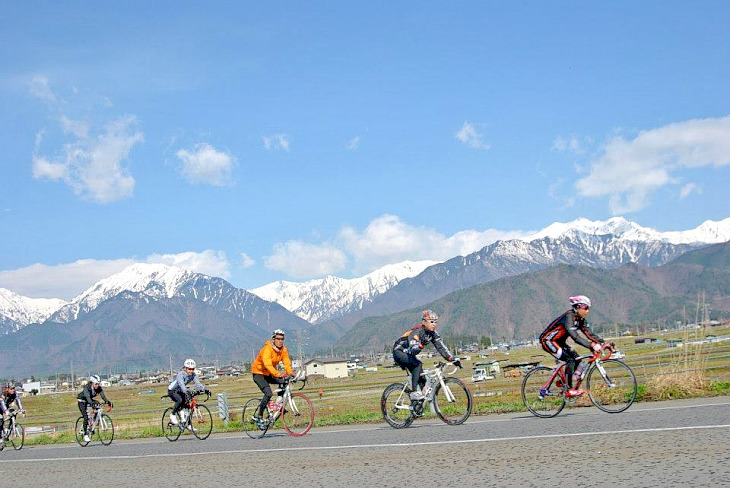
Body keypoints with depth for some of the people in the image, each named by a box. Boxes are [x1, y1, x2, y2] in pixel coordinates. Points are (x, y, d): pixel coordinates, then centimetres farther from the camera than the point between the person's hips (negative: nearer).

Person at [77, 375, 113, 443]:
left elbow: (103, 395, -27)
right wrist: (91, 403, -63)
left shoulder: (99, 388, -17)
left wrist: (108, 402, -44)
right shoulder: (87, 388, -31)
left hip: (89, 400, 6)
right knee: (86, 416, -20)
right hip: (82, 401, -6)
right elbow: (87, 396, -46)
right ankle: (85, 434, -15)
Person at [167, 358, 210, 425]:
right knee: (180, 400, -35)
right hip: (172, 390, -6)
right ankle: (172, 415, -14)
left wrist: (205, 390, -38)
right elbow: (181, 384, -46)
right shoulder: (180, 374, -29)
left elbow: (198, 383, -21)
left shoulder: (193, 375, -11)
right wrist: (186, 392, -63)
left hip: (179, 391, 6)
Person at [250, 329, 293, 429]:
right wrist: (279, 374, -53)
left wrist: (290, 373, -35)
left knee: (284, 382, -17)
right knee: (268, 393, -25)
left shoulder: (283, 349, -6)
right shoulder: (267, 349, -27)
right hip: (259, 373, -7)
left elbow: (287, 362, -15)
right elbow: (268, 365, -40)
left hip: (269, 374, 7)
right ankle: (259, 417, -13)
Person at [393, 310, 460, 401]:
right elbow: (413, 350, -40)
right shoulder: (416, 332, -30)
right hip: (399, 352, -8)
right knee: (418, 364, -32)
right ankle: (414, 392, -28)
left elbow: (441, 347, -10)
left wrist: (453, 360, -18)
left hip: (407, 354, 8)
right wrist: (421, 344, -57)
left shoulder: (433, 334, -8)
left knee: (422, 379, -4)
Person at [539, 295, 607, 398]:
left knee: (577, 359, -4)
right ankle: (569, 390, -21)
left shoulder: (580, 319, 1)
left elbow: (589, 334, -2)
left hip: (559, 342, 9)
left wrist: (603, 342, -16)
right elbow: (575, 336, -38)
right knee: (570, 360, -22)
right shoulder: (569, 317, -27)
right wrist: (591, 345, -47)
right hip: (548, 341, -9)